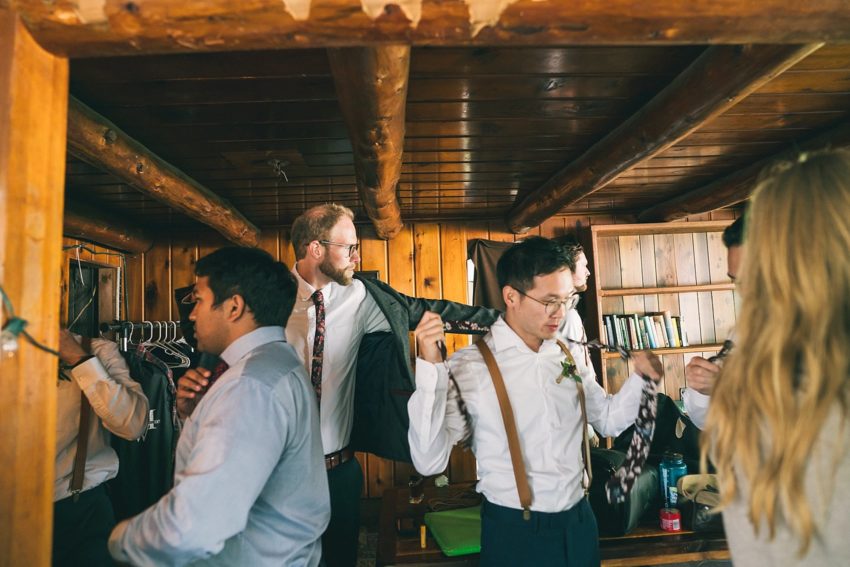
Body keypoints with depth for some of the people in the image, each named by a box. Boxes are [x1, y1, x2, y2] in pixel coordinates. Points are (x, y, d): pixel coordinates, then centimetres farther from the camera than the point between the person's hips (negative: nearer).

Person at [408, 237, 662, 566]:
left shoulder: (570, 356, -1)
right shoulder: (469, 367, -16)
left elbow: (608, 420, 14)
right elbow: (429, 461, -22)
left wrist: (640, 377, -3)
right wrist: (429, 367, -30)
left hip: (580, 523, 5)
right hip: (513, 532, -5)